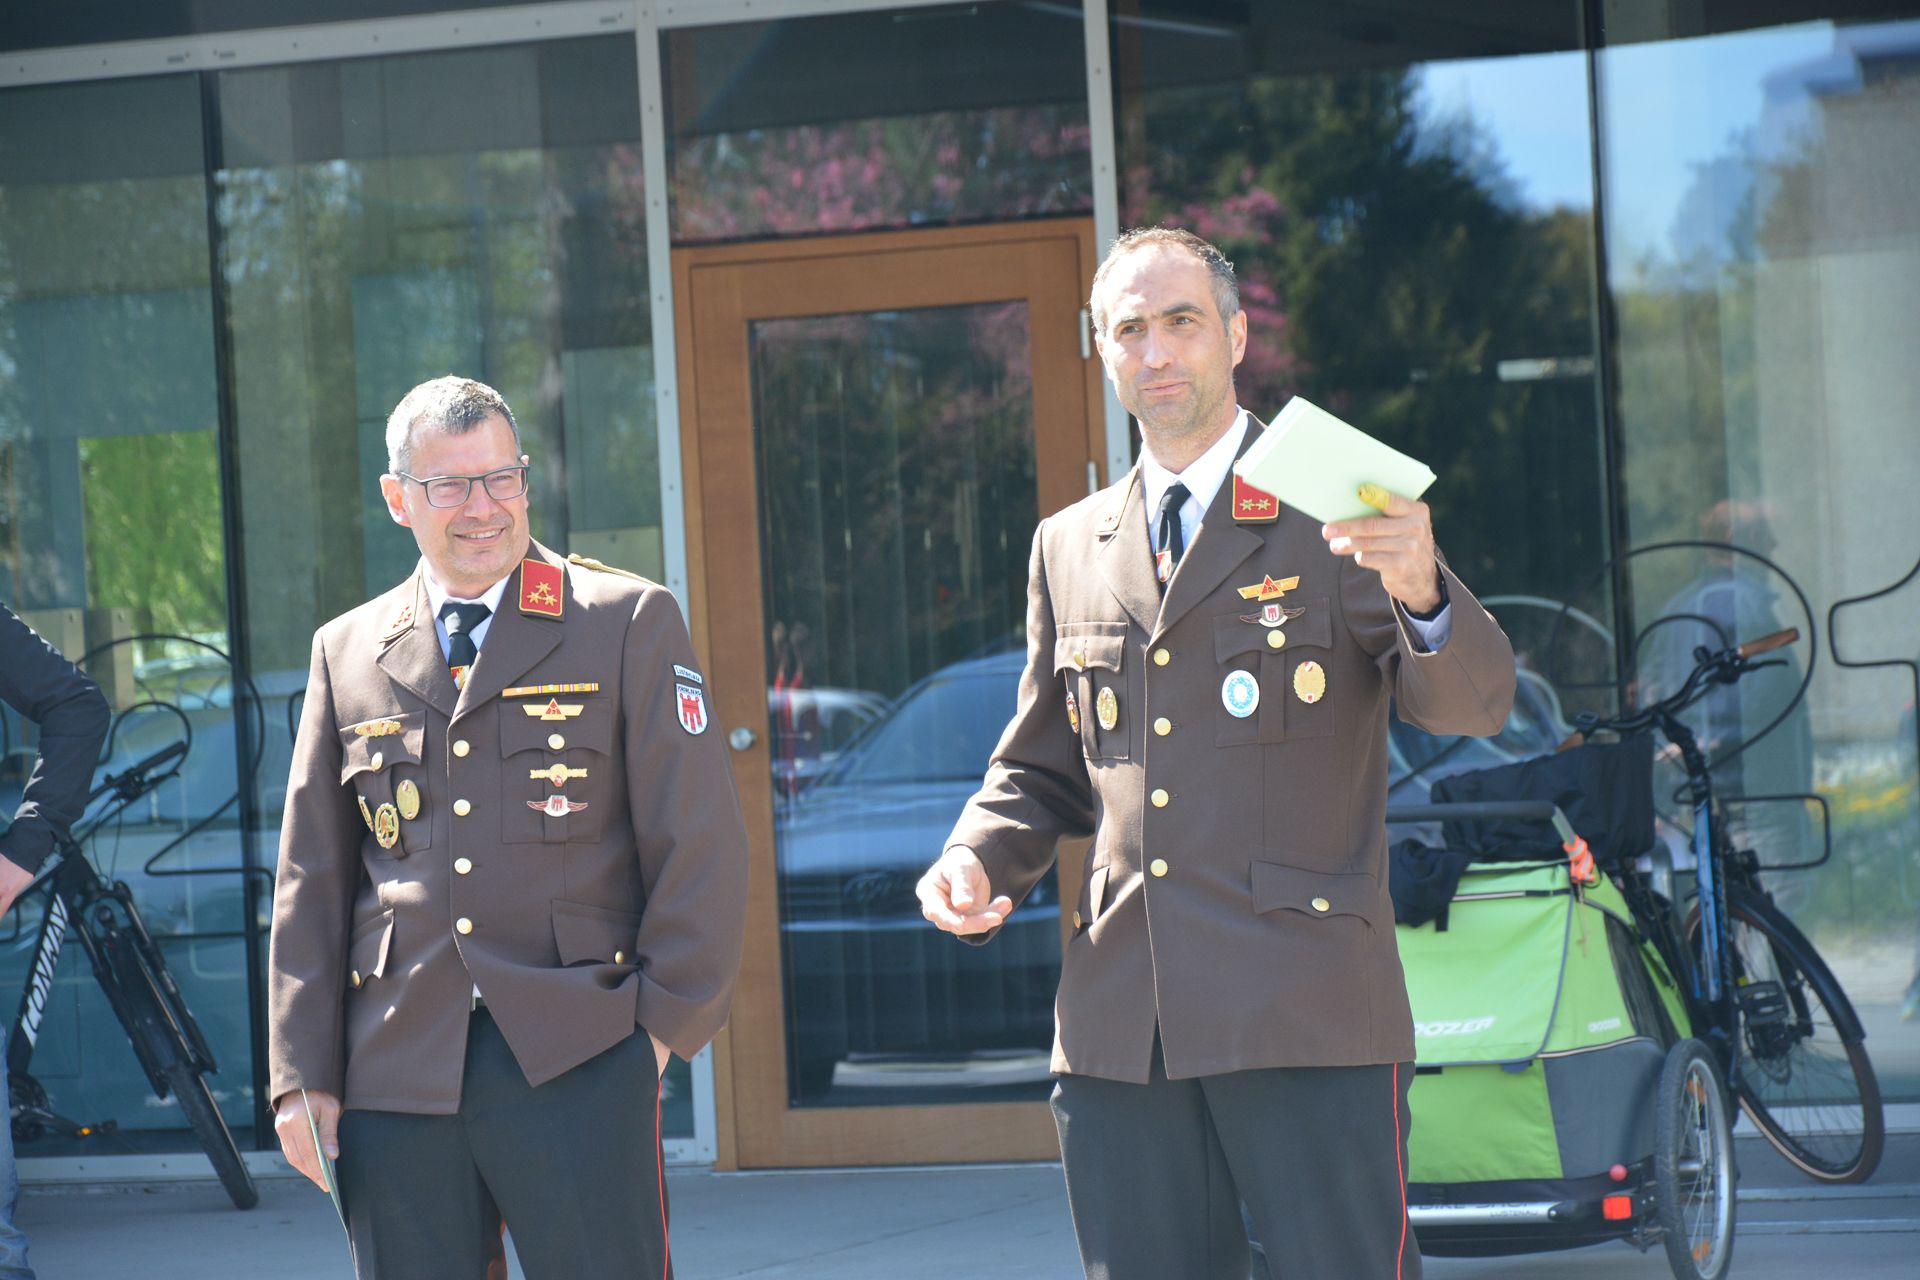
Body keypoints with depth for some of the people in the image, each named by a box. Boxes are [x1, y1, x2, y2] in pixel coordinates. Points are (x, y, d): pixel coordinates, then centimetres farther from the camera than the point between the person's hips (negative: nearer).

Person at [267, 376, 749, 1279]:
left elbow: (700, 844, 2)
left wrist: (666, 1024, -4)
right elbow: (311, 882, 14)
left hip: (574, 1061, -3)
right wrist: (303, 1076, 8)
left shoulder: (630, 623, 5)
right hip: (396, 1073, 3)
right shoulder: (347, 653, 14)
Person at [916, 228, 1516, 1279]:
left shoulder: (1334, 515, 3)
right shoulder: (1069, 547, 17)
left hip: (1308, 1027, -4)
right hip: (1118, 1027, 4)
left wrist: (1419, 591, -30)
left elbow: (1472, 705, -9)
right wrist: (976, 856, 3)